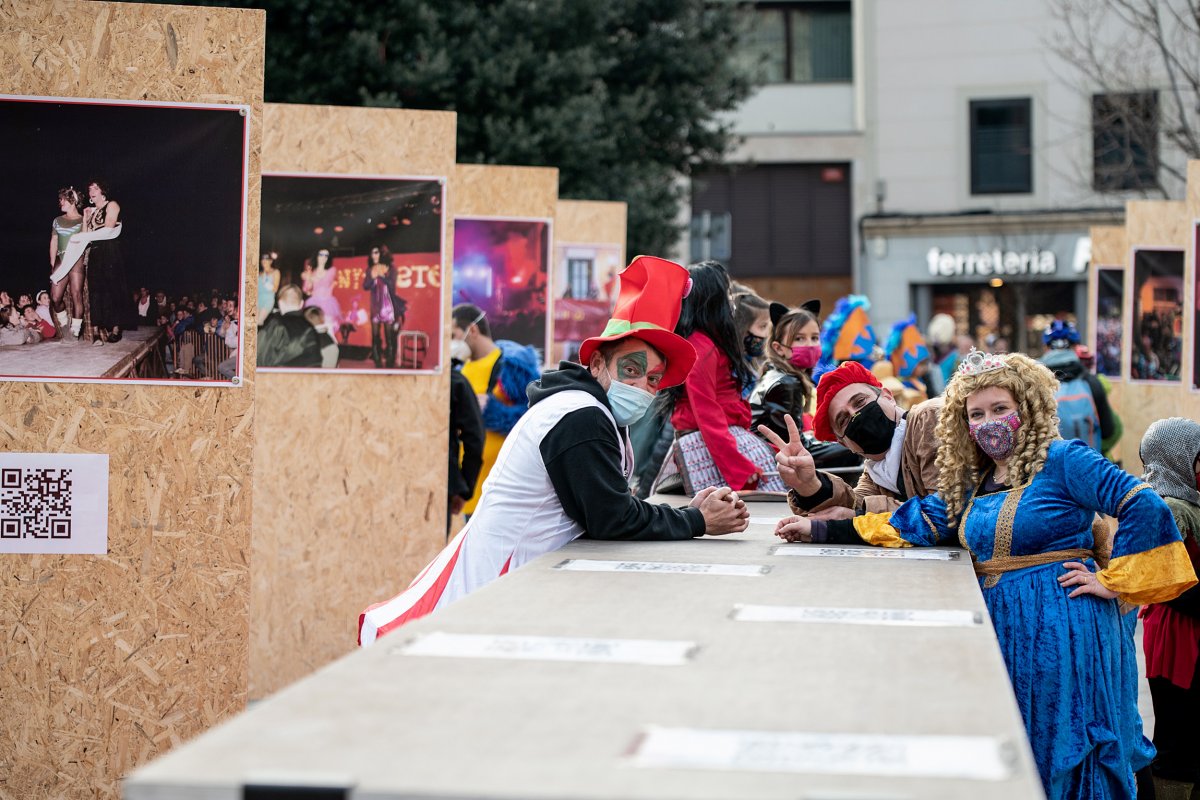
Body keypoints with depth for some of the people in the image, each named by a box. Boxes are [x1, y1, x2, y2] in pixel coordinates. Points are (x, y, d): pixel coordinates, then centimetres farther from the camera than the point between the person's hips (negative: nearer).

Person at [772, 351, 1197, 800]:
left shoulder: (1061, 460, -7)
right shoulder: (970, 481, 13)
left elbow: (1145, 508, -13)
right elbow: (918, 523, 9)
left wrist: (1112, 581, -13)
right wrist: (819, 530, 4)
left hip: (1061, 631, -6)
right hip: (1000, 627, 7)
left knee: (1064, 756, 0)